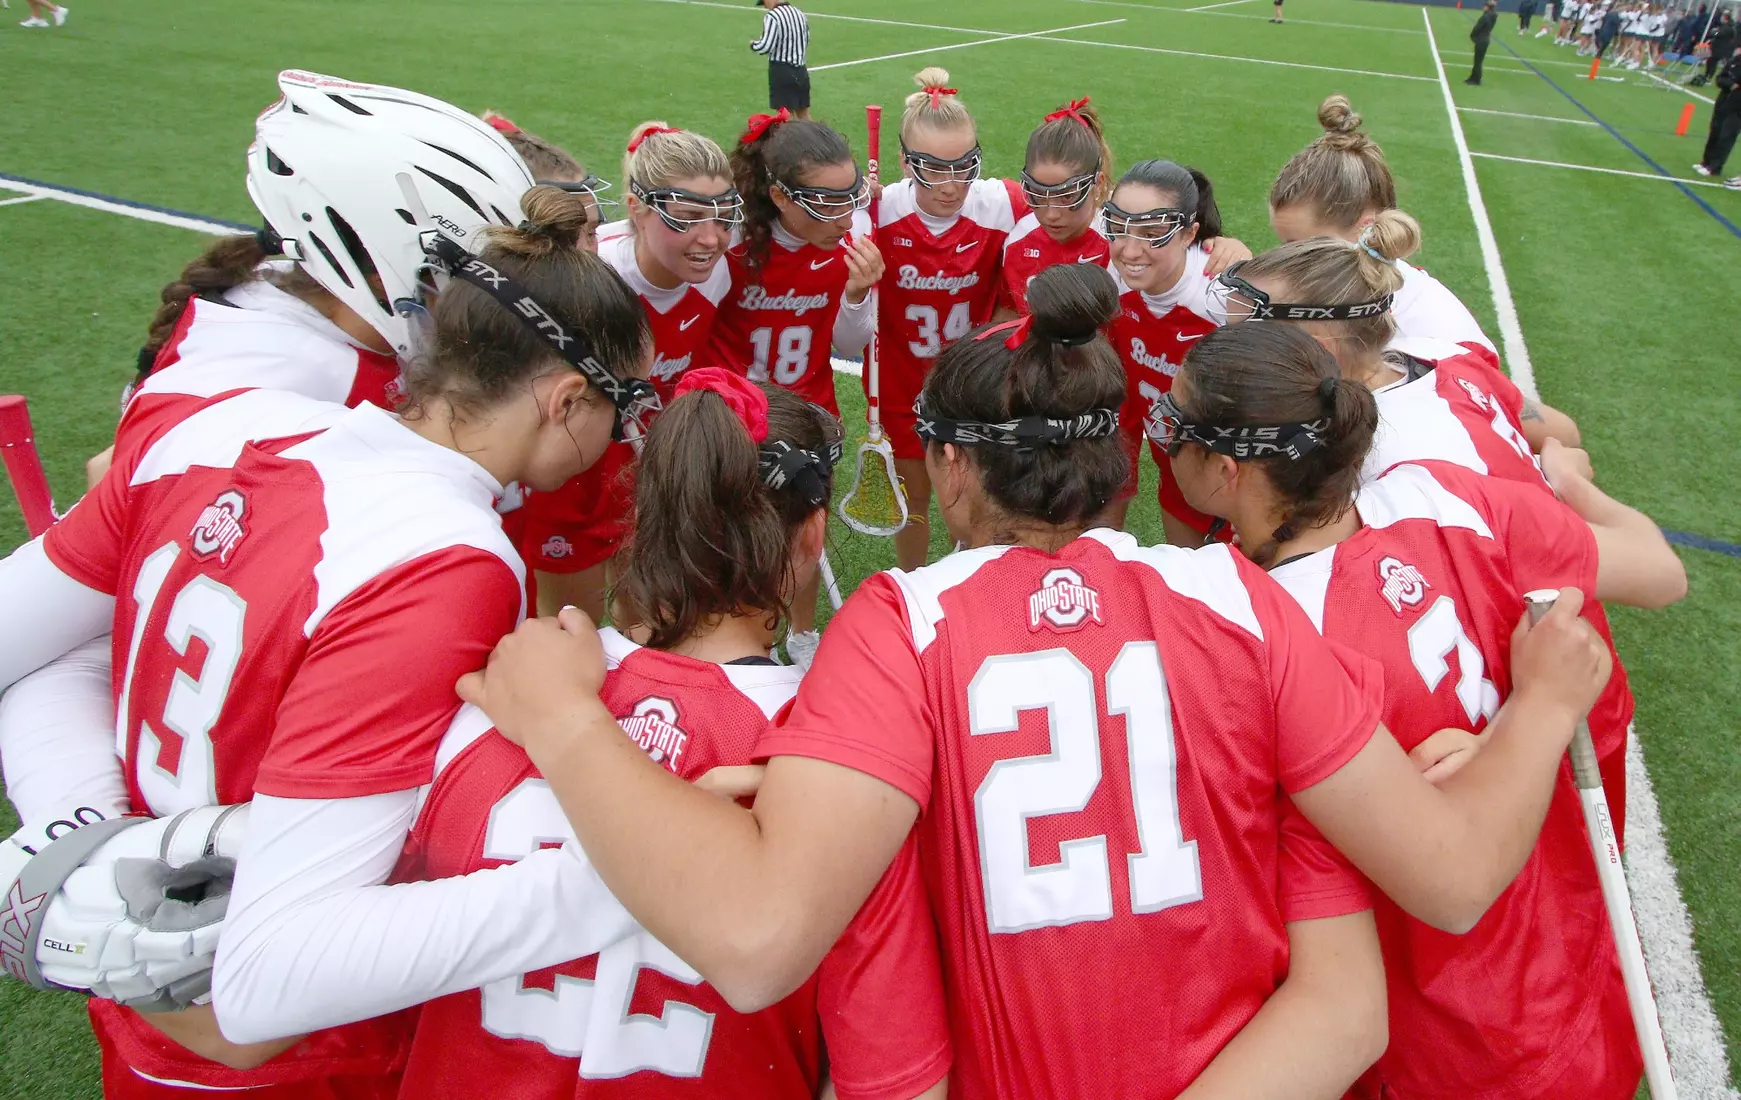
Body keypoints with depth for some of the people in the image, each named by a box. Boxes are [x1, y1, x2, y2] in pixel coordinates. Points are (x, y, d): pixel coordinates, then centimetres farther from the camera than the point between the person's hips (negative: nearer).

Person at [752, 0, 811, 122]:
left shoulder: (772, 16, -15)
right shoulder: (800, 14, 9)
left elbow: (765, 47, -19)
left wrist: (752, 44, 0)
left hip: (781, 71, -7)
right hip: (800, 70, 7)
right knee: (804, 115, 15)